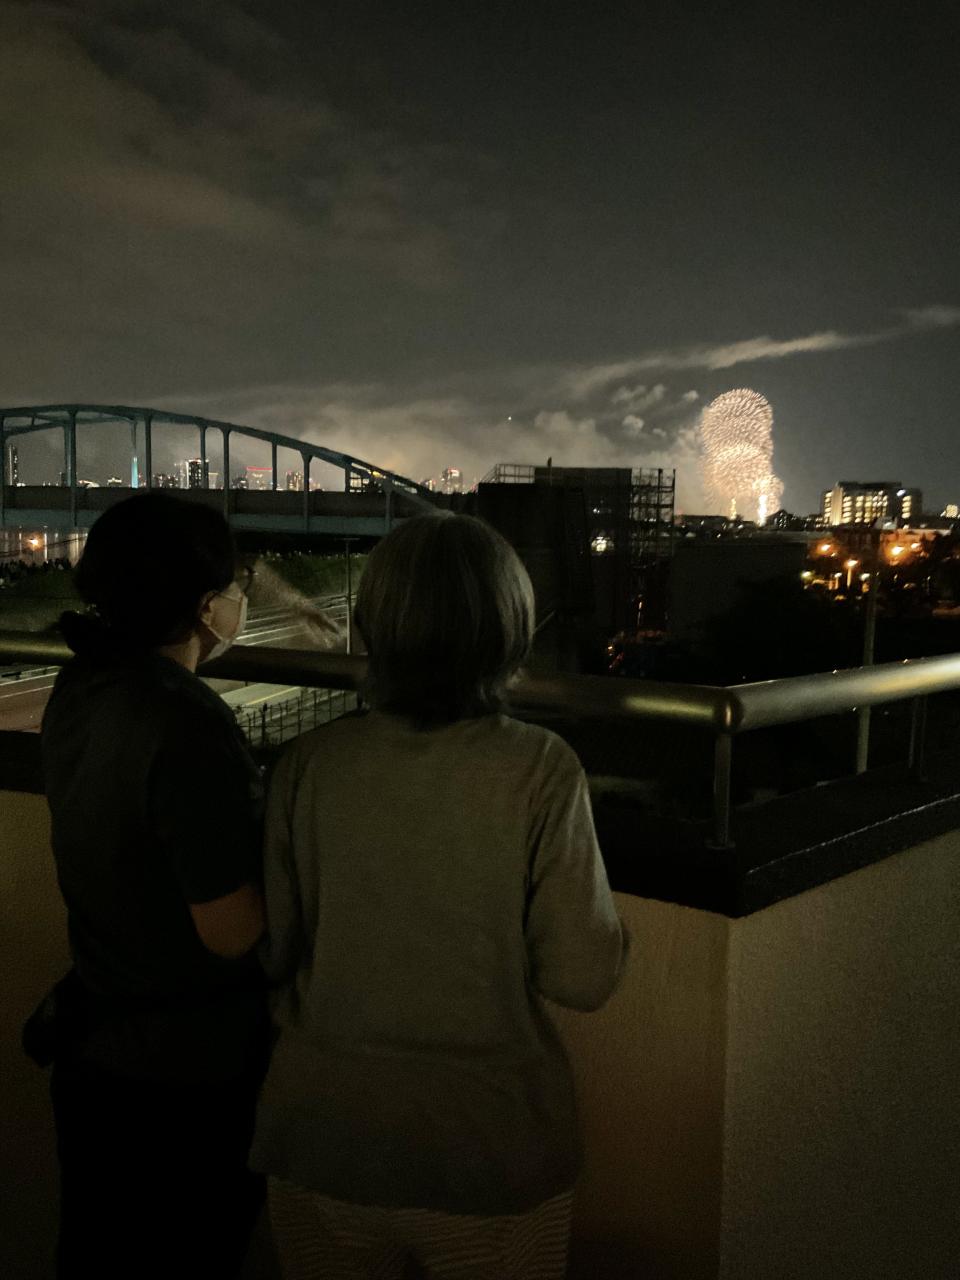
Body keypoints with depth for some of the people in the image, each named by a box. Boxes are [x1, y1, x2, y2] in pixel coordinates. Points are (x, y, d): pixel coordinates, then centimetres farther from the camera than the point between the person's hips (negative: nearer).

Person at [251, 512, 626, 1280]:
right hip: (489, 1152, -1)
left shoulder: (309, 766, -12)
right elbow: (583, 978, -15)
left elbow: (272, 953, -3)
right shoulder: (538, 771, -19)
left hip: (323, 1142, 2)